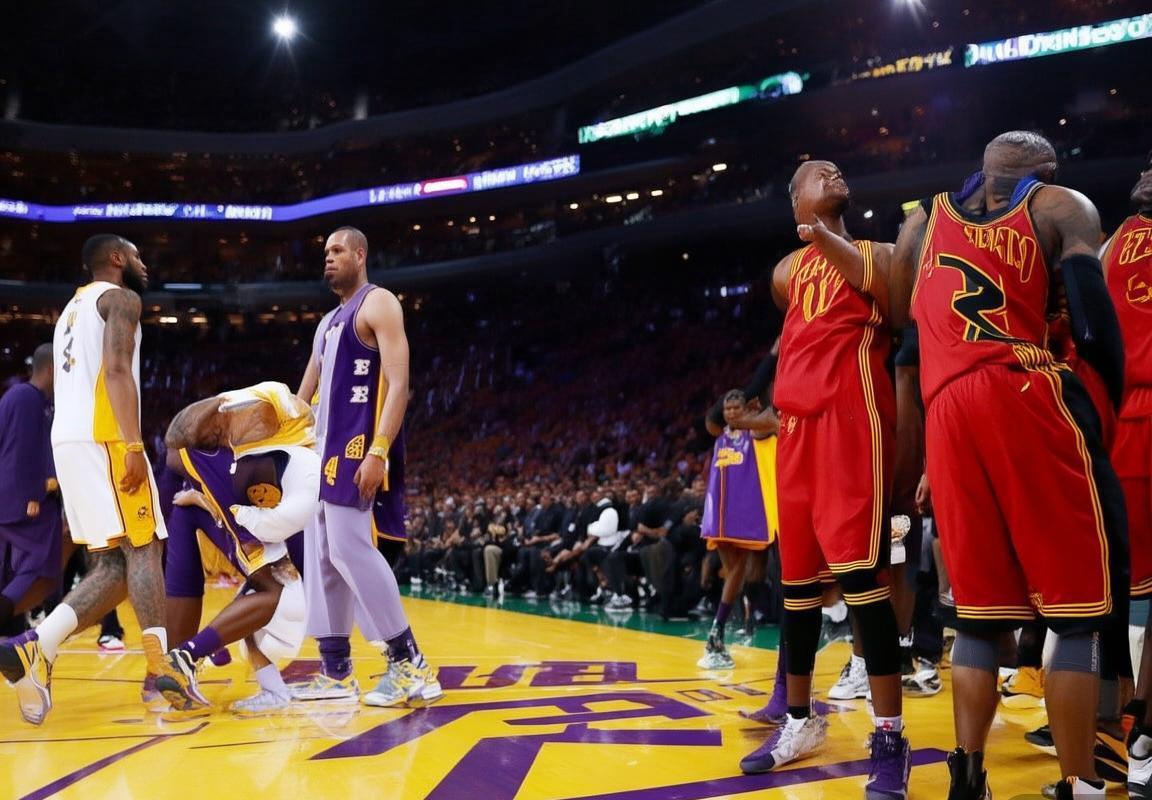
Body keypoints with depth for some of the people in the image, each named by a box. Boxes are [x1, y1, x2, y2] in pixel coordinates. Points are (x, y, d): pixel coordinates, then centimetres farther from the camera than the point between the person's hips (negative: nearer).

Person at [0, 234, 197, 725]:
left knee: (116, 564, 6)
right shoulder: (120, 297, 1)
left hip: (68, 439, 9)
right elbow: (117, 370, -14)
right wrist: (134, 445, -21)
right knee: (143, 549, -8)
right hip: (103, 437, -9)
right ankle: (159, 673, -11)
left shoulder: (73, 308, 29)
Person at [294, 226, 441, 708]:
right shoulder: (328, 322, 24)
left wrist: (378, 452, -25)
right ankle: (337, 672, 12)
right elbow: (305, 395, 27)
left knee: (350, 548, -17)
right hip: (326, 448, 10)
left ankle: (411, 666, -12)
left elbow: (399, 382, -16)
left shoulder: (378, 304, -5)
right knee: (321, 556, 7)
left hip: (359, 447, -10)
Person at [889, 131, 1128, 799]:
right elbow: (1093, 327, -3)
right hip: (1024, 394, -4)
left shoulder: (924, 217, 25)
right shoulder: (1064, 207, 12)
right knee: (1077, 611, 1)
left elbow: (899, 318, 21)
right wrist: (1113, 400, 9)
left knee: (979, 612, 11)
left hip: (946, 410, 4)